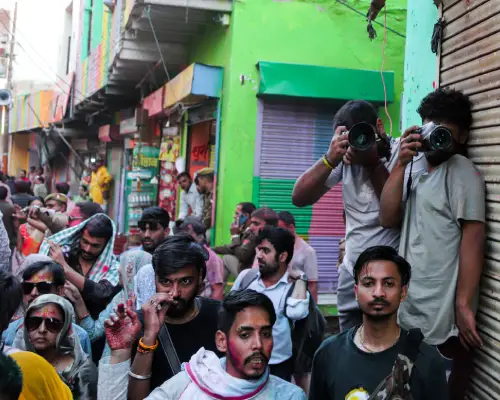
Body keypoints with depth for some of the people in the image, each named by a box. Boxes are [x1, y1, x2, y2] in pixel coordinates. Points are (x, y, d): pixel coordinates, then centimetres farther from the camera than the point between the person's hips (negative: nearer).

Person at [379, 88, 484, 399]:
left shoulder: (462, 172, -7)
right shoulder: (420, 173, 18)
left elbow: (473, 238, -14)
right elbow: (388, 219, 6)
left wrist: (463, 306, -20)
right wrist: (401, 164, -2)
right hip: (410, 317, 8)